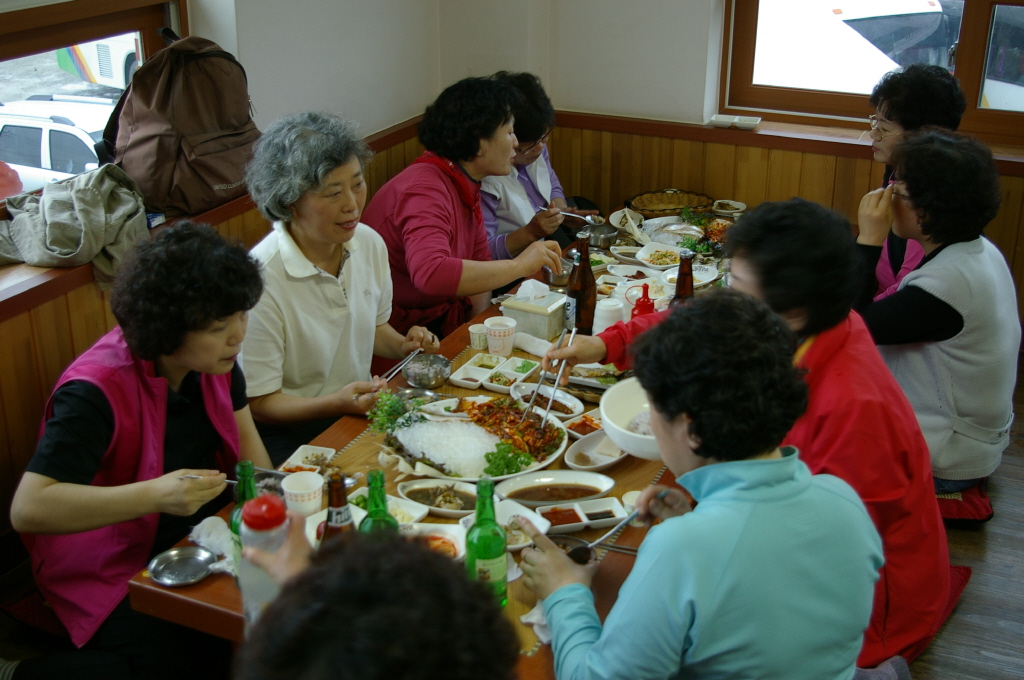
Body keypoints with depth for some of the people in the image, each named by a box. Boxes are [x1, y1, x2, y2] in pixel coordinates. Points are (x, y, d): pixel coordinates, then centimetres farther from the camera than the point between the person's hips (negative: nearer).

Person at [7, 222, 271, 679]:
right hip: (112, 569, -6)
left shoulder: (215, 357, -5)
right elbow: (28, 509, -33)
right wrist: (155, 495, -41)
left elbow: (240, 432, 13)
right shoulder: (97, 391, -27)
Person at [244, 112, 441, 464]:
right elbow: (259, 404, -15)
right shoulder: (261, 280, -23)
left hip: (361, 408, 7)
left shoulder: (370, 243, 1)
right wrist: (336, 403, -29)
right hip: (291, 437, -7)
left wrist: (404, 346, -1)